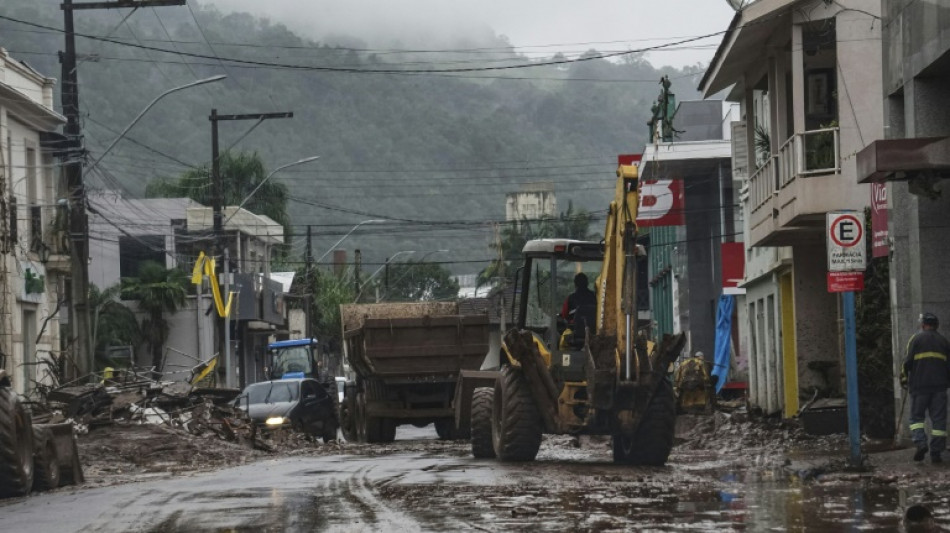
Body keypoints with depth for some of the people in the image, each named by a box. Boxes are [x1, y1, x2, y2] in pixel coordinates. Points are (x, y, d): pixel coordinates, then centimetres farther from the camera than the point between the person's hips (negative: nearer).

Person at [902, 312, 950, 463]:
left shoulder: (916, 339, 2)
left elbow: (908, 361, -4)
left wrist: (904, 378, 10)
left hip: (919, 384, -2)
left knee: (916, 416, 6)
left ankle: (920, 443, -16)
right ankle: (936, 452, -1)